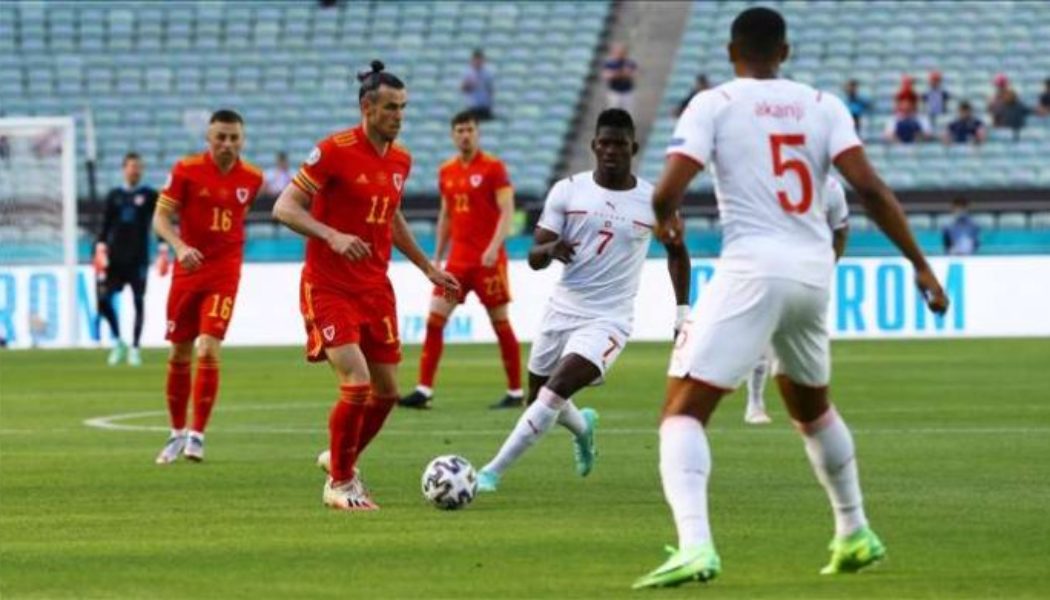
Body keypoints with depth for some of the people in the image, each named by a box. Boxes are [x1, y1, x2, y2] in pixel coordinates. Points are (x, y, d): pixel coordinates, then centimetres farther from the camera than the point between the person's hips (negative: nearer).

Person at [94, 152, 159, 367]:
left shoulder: (149, 195, 3)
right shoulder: (114, 196, 9)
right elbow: (105, 225, 10)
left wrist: (163, 251, -5)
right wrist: (101, 248, -1)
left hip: (138, 258, -2)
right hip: (115, 257, 2)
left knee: (139, 301, -3)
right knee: (103, 298, -7)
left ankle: (134, 349, 5)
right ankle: (117, 341, 11)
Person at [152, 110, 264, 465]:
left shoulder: (252, 178, -1)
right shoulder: (186, 170, -8)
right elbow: (161, 217, -8)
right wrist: (180, 246, -24)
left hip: (224, 272, 0)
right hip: (188, 269, 0)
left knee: (209, 349, -15)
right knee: (179, 354, 8)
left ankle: (197, 435, -8)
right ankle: (177, 433, 24)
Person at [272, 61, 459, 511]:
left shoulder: (400, 160, 7)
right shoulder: (334, 151, -14)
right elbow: (284, 208, -14)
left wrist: (427, 267, 25)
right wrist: (333, 236, -28)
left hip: (375, 287, 7)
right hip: (329, 286, -7)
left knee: (386, 390, 7)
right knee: (356, 383, -18)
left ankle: (343, 460, 32)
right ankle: (339, 484, 0)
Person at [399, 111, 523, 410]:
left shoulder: (493, 167, -7)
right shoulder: (446, 171, 11)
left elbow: (507, 211, -12)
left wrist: (494, 247, -24)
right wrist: (437, 257, 16)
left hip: (488, 259, -6)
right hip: (457, 259, 6)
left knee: (500, 322, 1)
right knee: (434, 318, -3)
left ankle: (516, 392, 10)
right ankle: (424, 390, -2)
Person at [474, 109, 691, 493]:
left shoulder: (652, 200, -2)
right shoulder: (568, 191, -1)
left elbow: (676, 252, 15)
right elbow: (534, 258, -2)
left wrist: (682, 313, 10)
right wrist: (551, 249, -26)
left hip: (609, 320, -3)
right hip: (562, 310, 3)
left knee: (554, 392, -23)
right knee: (540, 399, 15)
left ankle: (493, 472, -16)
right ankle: (582, 426, 51)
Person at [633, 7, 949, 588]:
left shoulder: (713, 105, -1)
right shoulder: (823, 105, 9)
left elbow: (666, 192, -10)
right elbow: (869, 188, -2)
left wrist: (665, 221, 14)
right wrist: (919, 264, 1)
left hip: (751, 271, -5)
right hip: (814, 273, 5)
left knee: (683, 410, -6)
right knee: (811, 406, 30)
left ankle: (694, 545, -28)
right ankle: (855, 534, 40)